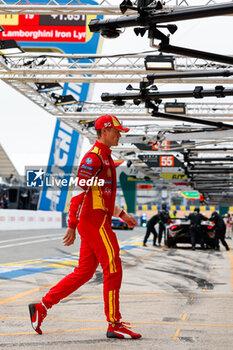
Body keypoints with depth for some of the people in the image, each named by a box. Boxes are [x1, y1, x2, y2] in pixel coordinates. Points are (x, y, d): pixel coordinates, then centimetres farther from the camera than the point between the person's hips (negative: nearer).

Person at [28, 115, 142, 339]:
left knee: (83, 272, 10)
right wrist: (72, 226, -21)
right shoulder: (94, 157, -12)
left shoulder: (105, 158, 21)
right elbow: (79, 192, -18)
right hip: (94, 222, -10)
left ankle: (42, 306, 14)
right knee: (113, 270, -6)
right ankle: (114, 325, 1)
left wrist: (122, 215, 23)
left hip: (96, 223, 10)